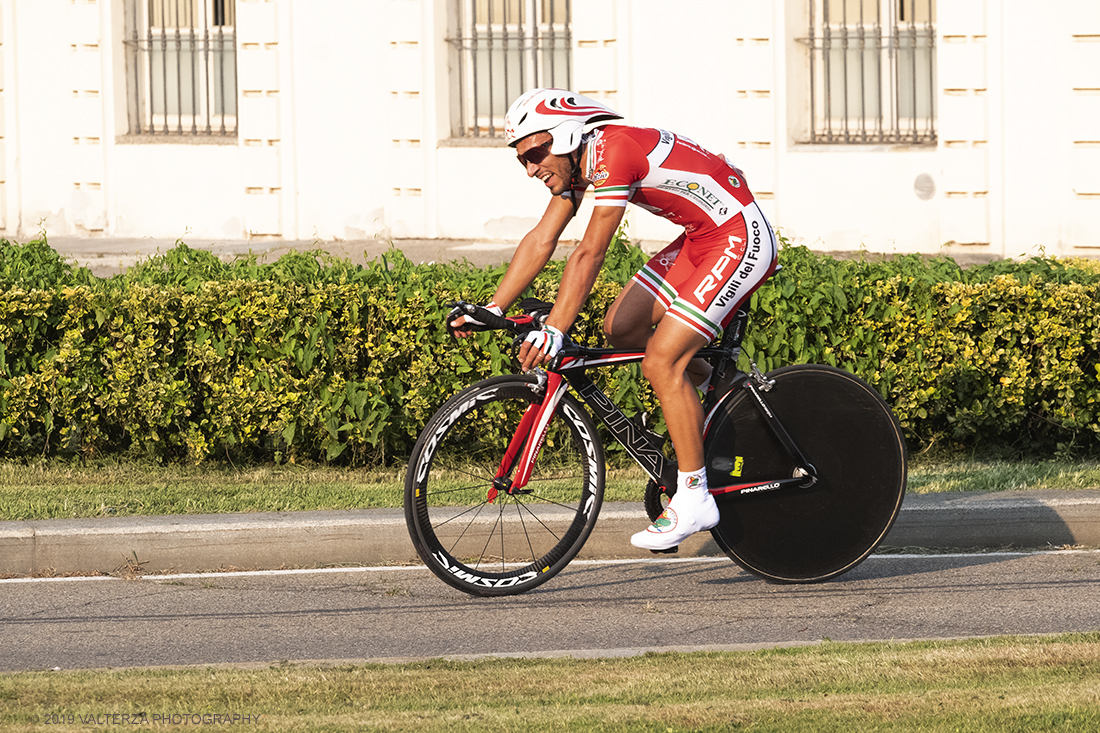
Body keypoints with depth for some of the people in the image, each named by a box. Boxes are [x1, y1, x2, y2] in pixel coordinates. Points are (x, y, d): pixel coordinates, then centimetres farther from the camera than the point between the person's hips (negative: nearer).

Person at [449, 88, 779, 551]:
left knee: (661, 362, -15)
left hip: (739, 239, -10)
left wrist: (553, 332, -30)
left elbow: (589, 254, -28)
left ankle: (693, 500, -9)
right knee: (621, 328, 6)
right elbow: (541, 241, 6)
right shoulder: (576, 162, 4)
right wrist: (490, 311, 0)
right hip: (700, 239, 10)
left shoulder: (614, 152, -25)